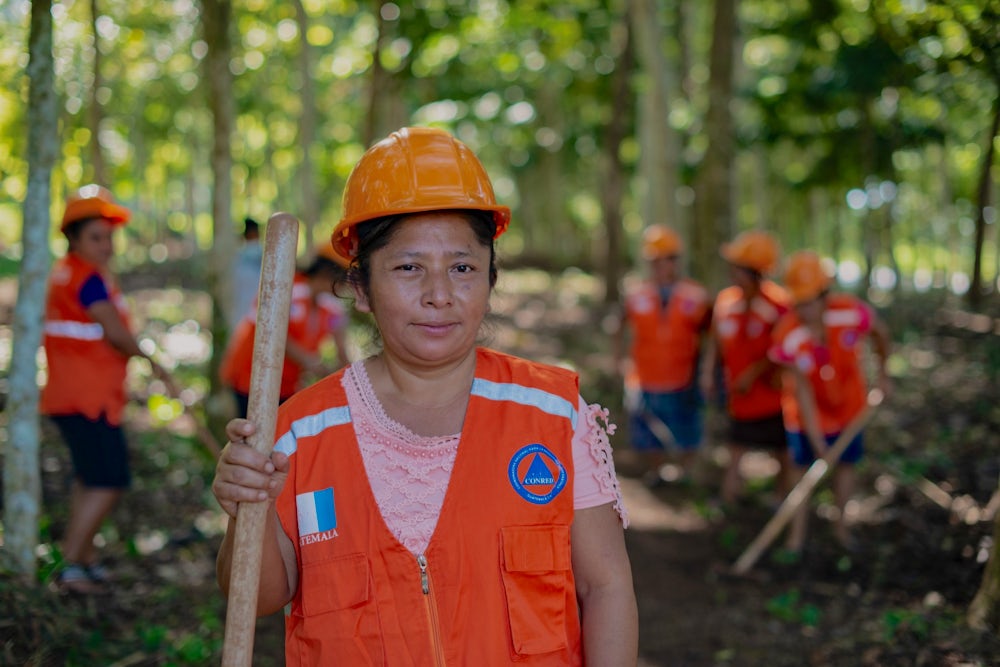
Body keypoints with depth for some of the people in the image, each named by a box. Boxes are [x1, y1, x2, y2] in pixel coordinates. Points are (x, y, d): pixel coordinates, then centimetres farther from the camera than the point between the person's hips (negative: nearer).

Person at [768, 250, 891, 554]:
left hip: (848, 404, 2)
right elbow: (802, 392, -28)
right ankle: (797, 534, 22)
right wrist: (817, 443, -27)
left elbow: (880, 333, -6)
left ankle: (841, 525, 37)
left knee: (846, 463, 16)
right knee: (803, 466, 7)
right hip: (808, 411, -2)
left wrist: (883, 374, 7)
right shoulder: (787, 336, -33)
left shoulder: (852, 312, -31)